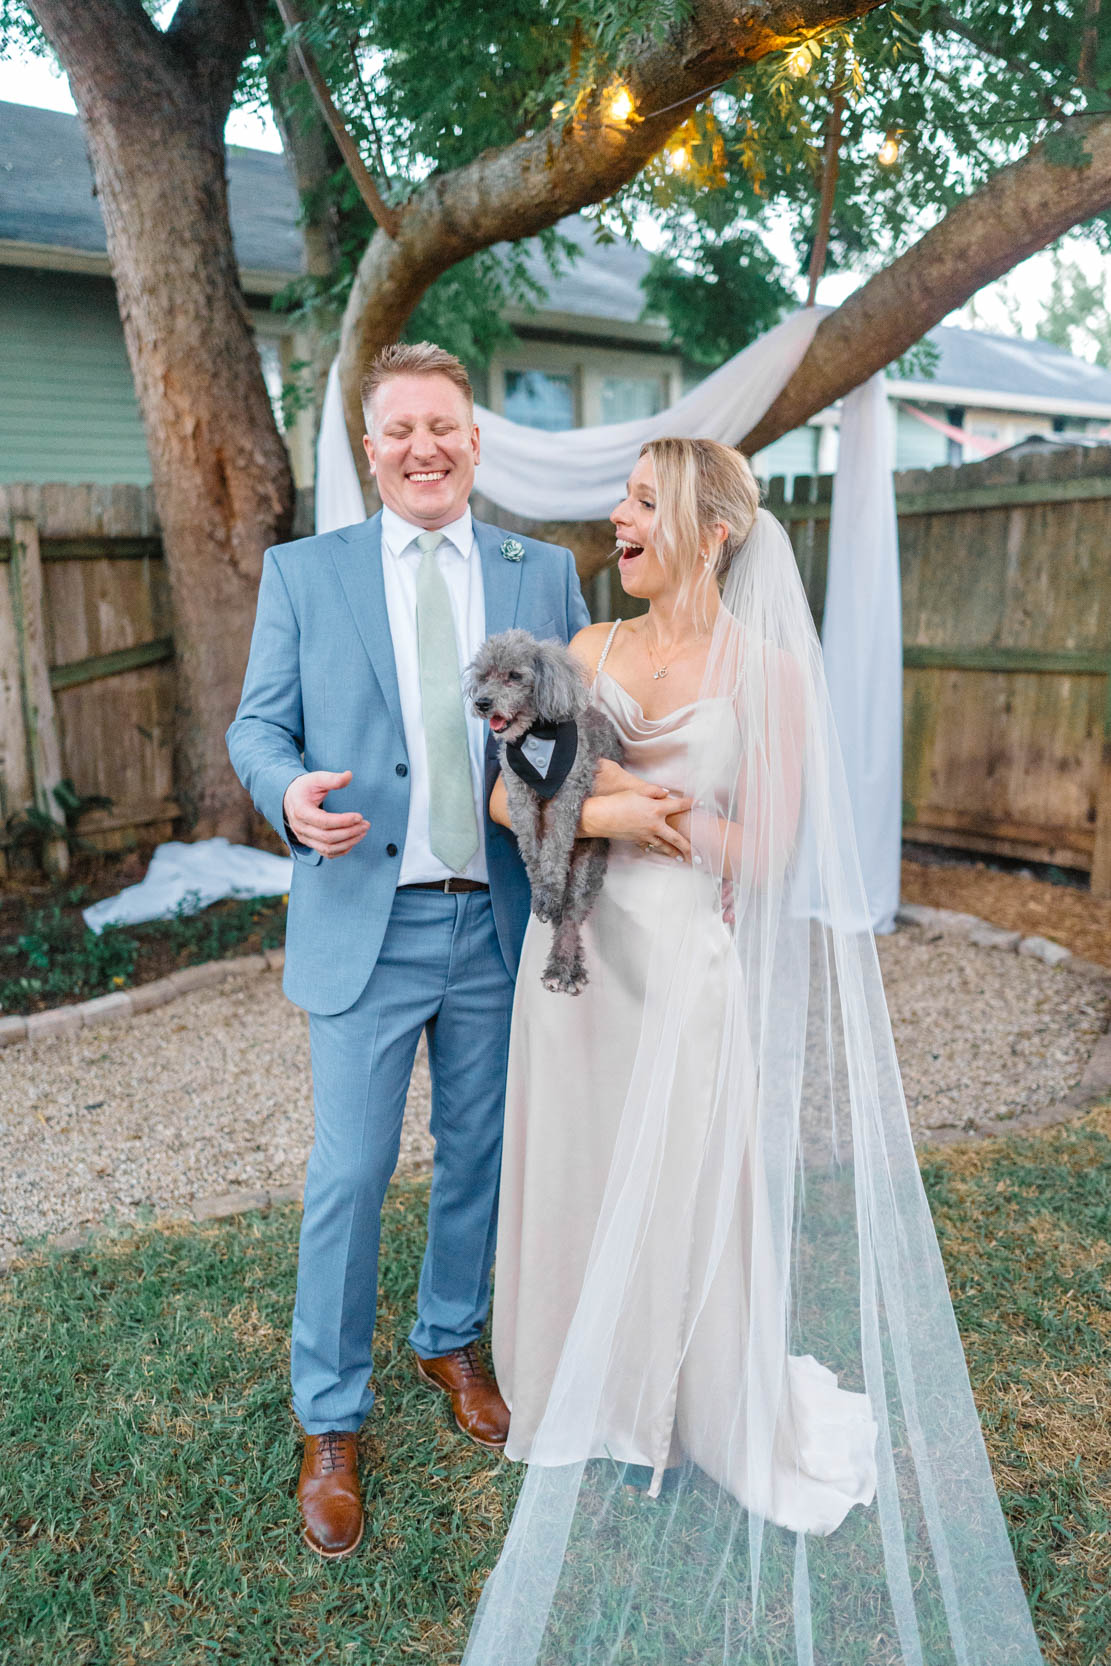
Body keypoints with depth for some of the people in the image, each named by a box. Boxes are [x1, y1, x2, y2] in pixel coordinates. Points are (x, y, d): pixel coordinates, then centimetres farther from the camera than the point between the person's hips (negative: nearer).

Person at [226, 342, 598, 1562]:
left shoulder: (545, 574, 6)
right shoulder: (304, 572, 2)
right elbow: (257, 723, 2)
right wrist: (290, 793, -20)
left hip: (498, 924, 3)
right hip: (364, 924, -2)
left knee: (478, 1157, 17)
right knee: (348, 1176, 5)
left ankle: (450, 1341, 44)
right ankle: (329, 1422, 27)